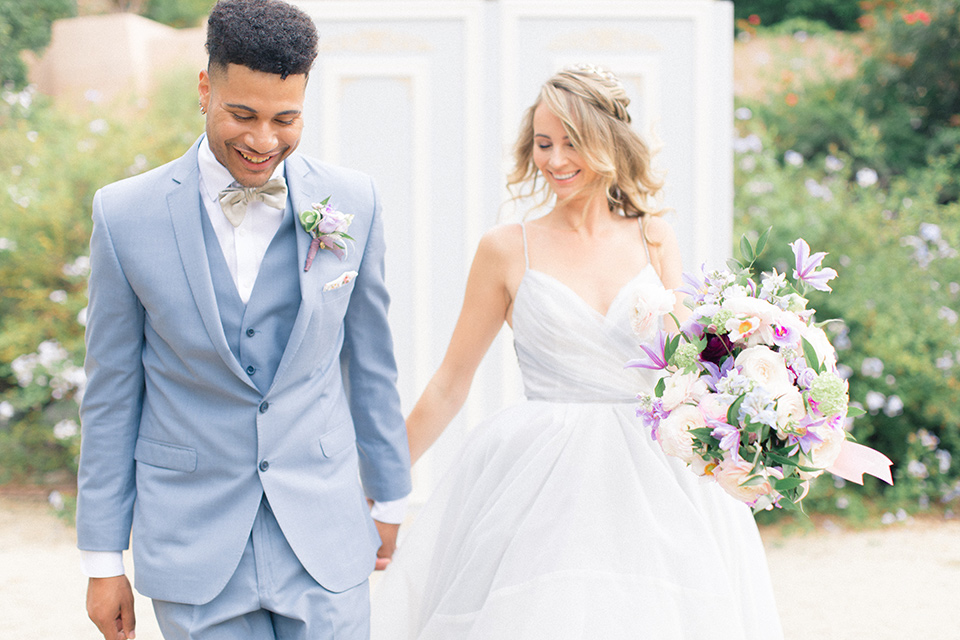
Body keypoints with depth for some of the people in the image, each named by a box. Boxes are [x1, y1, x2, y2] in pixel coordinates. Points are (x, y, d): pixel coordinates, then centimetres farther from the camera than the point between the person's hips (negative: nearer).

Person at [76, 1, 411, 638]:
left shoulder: (353, 202, -2)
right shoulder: (127, 214, -7)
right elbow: (112, 393, 0)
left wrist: (389, 495, 17)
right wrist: (103, 558, 3)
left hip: (325, 540, 1)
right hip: (194, 550, -1)